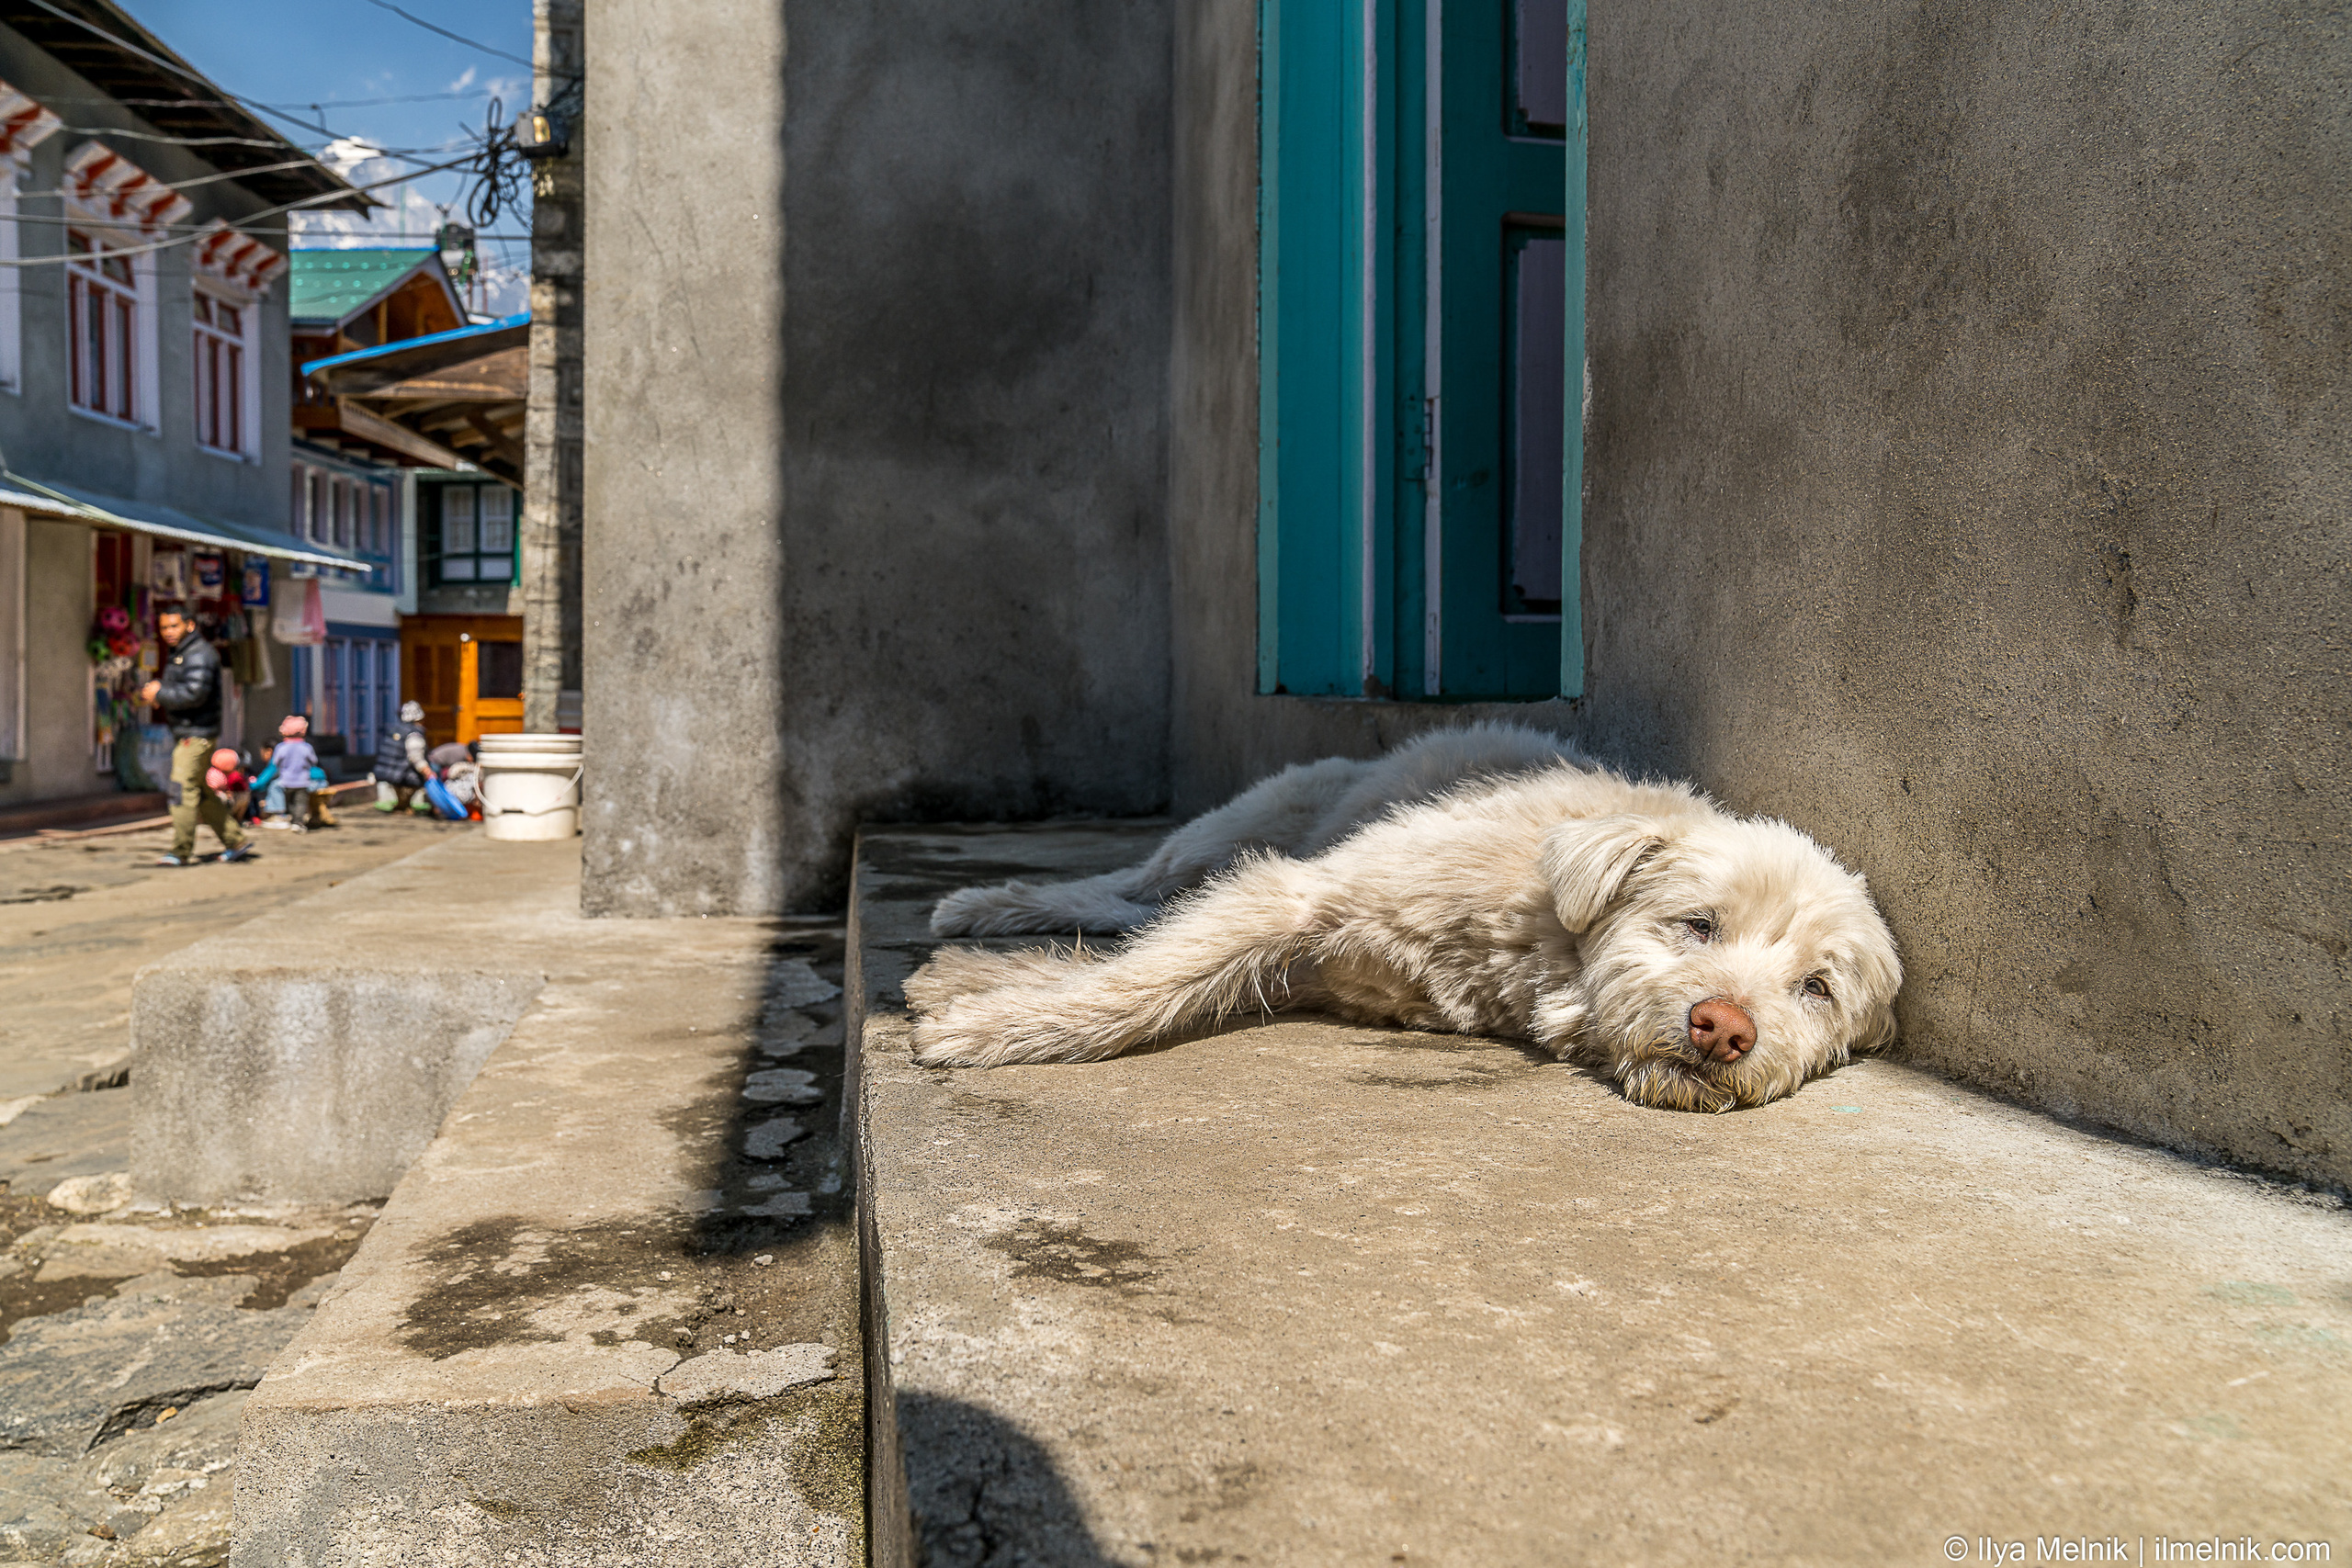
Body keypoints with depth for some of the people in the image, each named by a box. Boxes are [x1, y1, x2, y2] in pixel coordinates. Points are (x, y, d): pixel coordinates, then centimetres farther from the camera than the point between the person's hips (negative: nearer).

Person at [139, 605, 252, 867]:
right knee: (204, 793, 13)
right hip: (184, 734, 11)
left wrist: (159, 694, -15)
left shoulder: (199, 654, -14)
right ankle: (236, 842, 18)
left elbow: (194, 694, -25)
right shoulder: (175, 654, 19)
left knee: (182, 791, -10)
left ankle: (182, 853, -5)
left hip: (197, 735, -11)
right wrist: (152, 690, 6)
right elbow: (174, 689, 27)